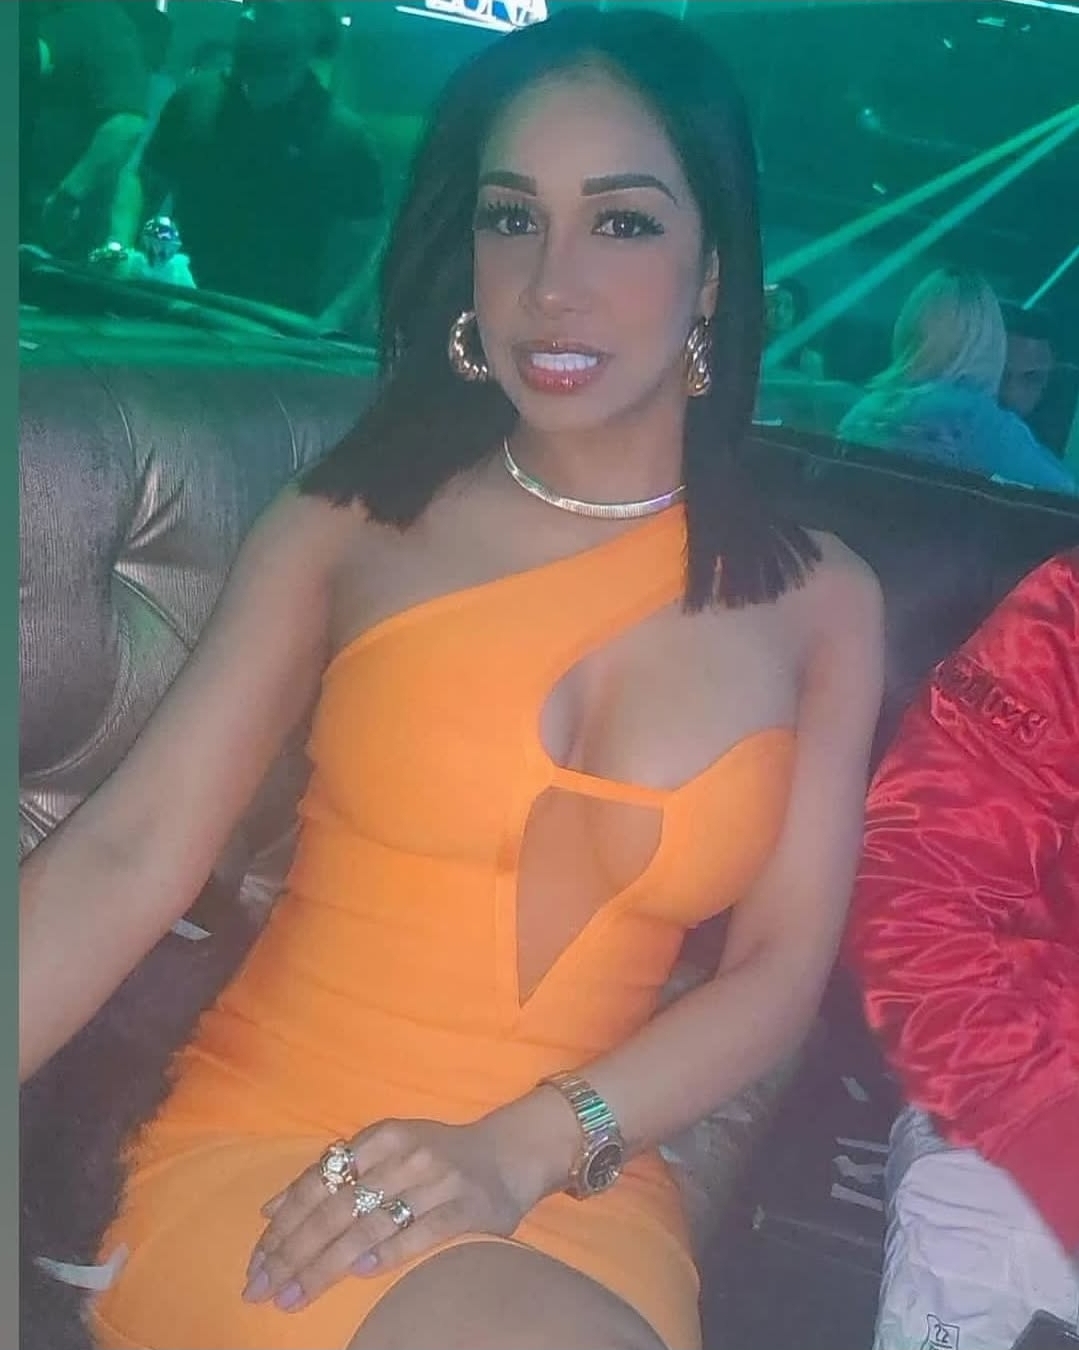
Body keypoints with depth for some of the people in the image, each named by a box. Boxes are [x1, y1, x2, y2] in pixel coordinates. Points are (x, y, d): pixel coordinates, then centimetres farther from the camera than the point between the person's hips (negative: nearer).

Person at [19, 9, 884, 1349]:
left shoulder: (817, 601, 5)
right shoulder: (348, 525, 1)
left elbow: (782, 963, 1)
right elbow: (128, 856, -7)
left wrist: (525, 1149, -14)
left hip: (581, 1188, 2)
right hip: (264, 1137, -1)